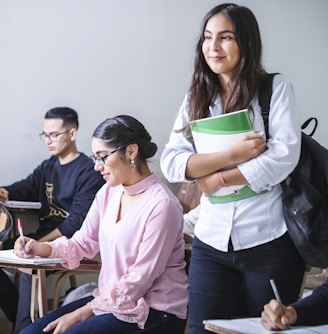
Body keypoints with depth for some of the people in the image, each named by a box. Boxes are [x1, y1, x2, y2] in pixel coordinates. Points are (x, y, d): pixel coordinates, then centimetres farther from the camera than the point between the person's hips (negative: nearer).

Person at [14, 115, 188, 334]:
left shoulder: (161, 204, -19)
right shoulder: (108, 193, 6)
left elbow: (139, 280, -19)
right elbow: (84, 243, 14)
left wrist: (83, 313, -16)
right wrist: (43, 249, -6)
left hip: (155, 312, -8)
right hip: (111, 298, 8)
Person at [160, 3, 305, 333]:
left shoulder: (275, 88, -2)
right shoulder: (196, 98, 8)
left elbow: (284, 155, -13)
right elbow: (171, 162, -2)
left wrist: (218, 178, -9)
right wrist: (231, 154, -15)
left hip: (269, 240, -3)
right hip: (212, 241, 3)